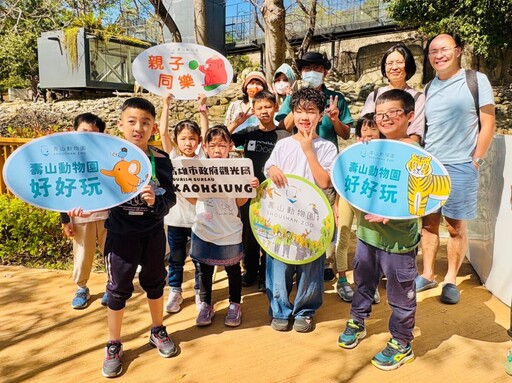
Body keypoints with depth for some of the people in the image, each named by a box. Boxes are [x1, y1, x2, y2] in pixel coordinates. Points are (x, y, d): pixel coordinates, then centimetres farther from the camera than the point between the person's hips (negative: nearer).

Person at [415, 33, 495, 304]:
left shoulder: (476, 80, -1)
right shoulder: (429, 87, 12)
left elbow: (488, 125, -3)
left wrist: (475, 162, -6)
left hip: (460, 167, -4)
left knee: (456, 226, 3)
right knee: (429, 222, 9)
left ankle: (450, 280, 18)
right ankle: (427, 275, 22)